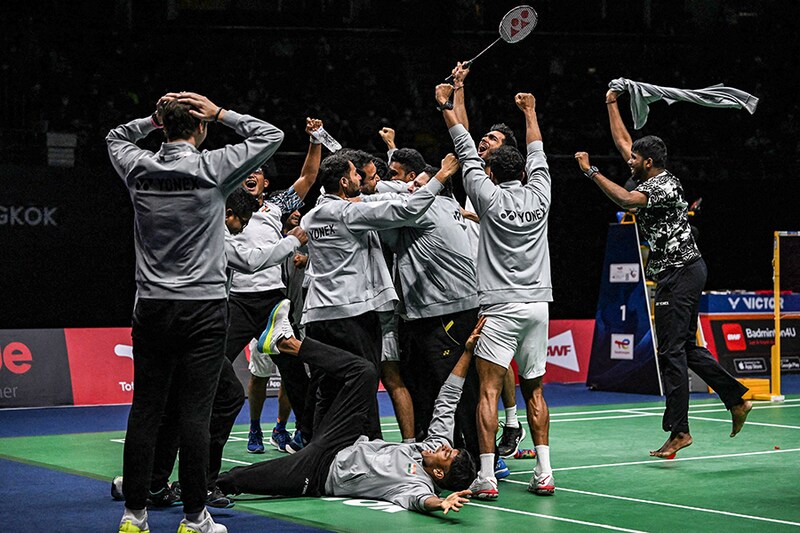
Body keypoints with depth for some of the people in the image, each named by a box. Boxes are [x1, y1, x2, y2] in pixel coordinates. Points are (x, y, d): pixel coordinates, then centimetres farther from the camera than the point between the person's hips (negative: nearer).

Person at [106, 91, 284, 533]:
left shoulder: (139, 168, 2)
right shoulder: (212, 168, -8)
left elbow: (114, 138, 25)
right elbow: (271, 135, 3)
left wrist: (153, 119, 13)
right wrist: (220, 114, 3)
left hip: (151, 309, 4)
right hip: (202, 309, -3)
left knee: (144, 410, 6)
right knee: (194, 413, -2)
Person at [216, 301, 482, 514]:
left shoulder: (420, 484, -29)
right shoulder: (439, 443, -7)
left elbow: (418, 498, -53)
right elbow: (447, 399, -2)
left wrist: (440, 503, -76)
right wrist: (468, 350, -7)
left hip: (320, 470, -8)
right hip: (347, 448, 8)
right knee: (364, 372, -2)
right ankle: (288, 343, 7)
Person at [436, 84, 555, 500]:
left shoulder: (490, 196, -4)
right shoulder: (538, 194, 6)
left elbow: (466, 152, 4)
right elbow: (537, 154, 23)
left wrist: (446, 107, 14)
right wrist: (530, 113, 37)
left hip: (500, 307, -5)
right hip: (537, 305, 5)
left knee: (489, 390, -6)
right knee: (534, 391, 12)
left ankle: (486, 477, -13)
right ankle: (544, 474, 8)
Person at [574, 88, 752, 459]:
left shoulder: (665, 186, -15)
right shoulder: (650, 178, 12)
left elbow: (625, 199, -32)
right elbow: (622, 141, 24)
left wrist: (591, 171, -26)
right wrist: (612, 104, 26)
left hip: (680, 272, -10)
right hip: (681, 272, 10)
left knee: (671, 351, -10)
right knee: (686, 347, 14)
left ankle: (678, 430, -8)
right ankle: (737, 399, 20)